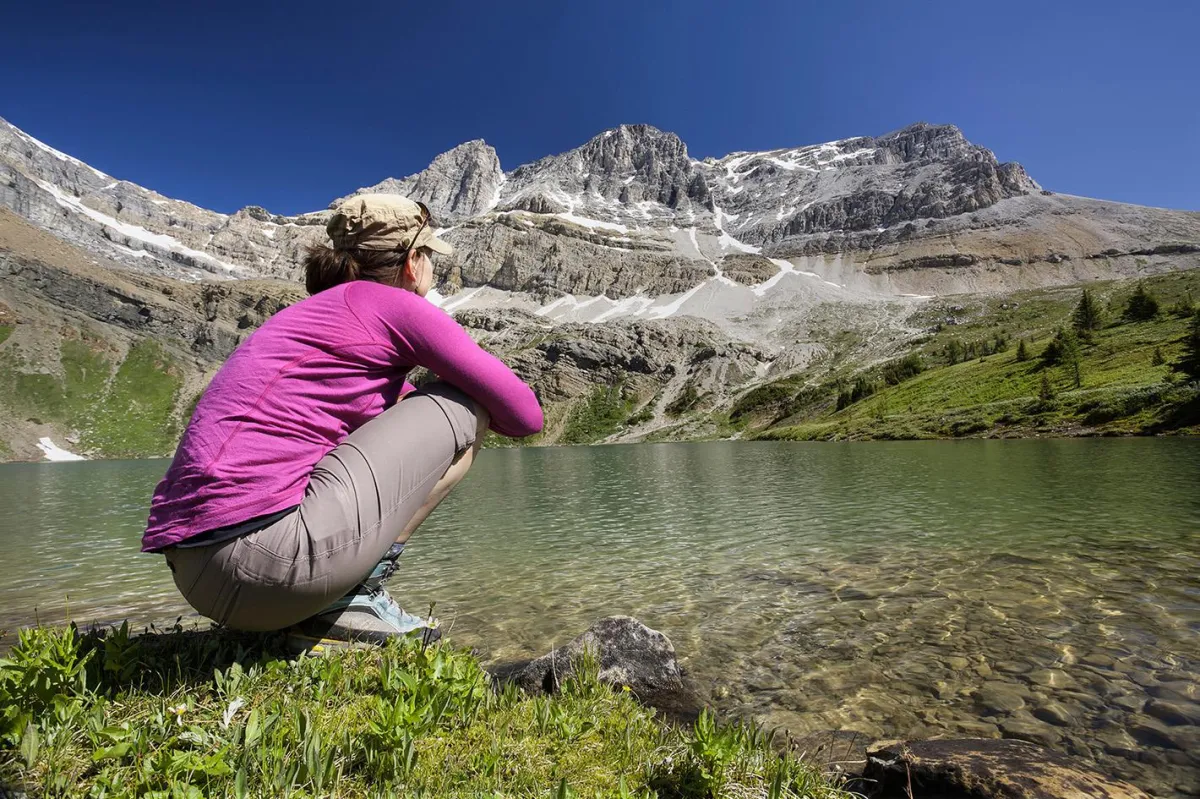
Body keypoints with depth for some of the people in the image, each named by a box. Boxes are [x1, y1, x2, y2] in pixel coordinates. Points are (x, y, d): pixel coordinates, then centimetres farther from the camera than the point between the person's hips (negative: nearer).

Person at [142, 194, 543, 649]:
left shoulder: (318, 311, 23)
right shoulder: (396, 305, -2)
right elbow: (523, 414, -1)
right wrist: (479, 412, 18)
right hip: (268, 554, -9)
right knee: (464, 407, 1)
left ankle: (320, 607, 11)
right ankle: (353, 598, 0)